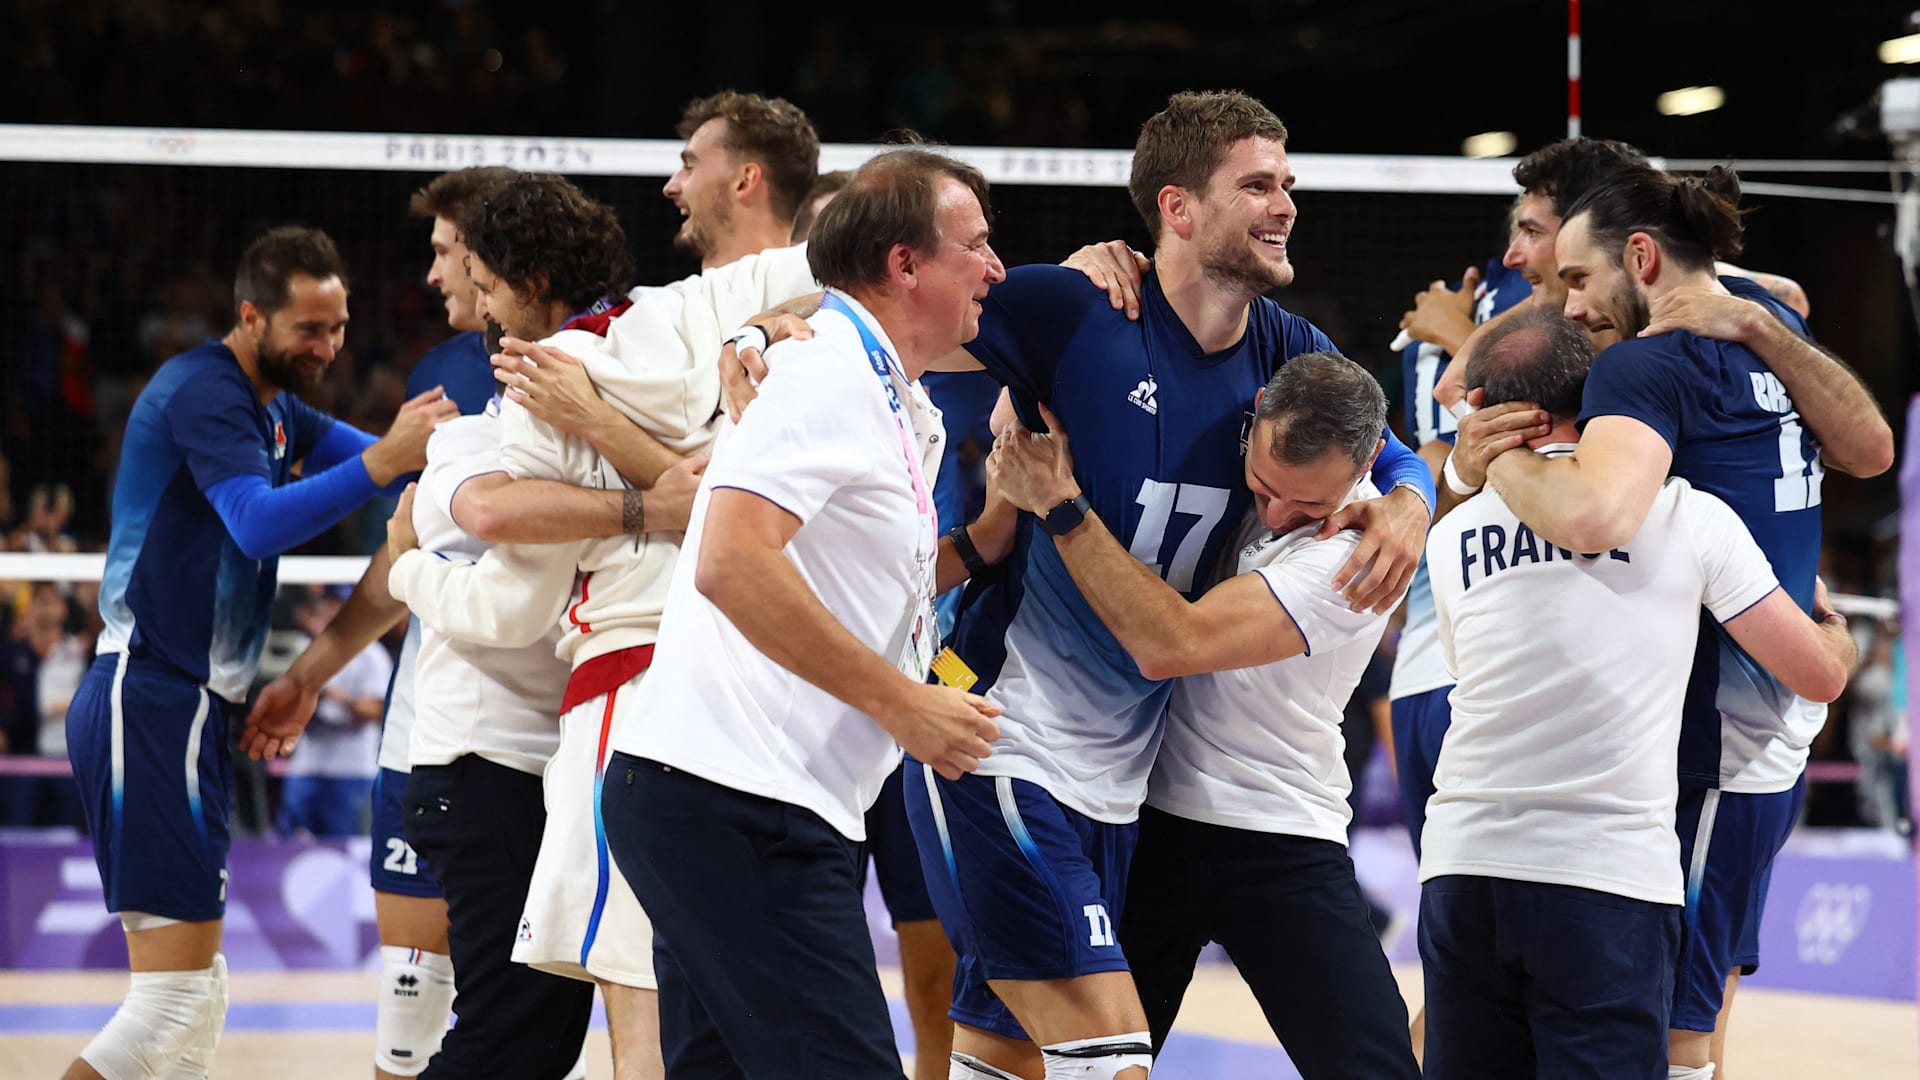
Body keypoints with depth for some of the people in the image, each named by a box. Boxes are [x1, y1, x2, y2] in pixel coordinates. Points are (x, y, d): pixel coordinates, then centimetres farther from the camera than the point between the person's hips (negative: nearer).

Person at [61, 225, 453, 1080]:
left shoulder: (273, 406, 19)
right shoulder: (205, 392, -13)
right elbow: (260, 523, -27)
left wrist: (418, 442, -7)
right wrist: (385, 460, -35)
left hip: (178, 705, 11)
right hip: (150, 700, -11)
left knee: (198, 988, 12)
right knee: (174, 995, -14)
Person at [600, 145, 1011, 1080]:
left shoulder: (896, 404, 20)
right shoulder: (828, 367, -11)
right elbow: (732, 564, -23)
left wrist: (1005, 514, 11)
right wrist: (902, 701, -19)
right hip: (737, 805, -10)